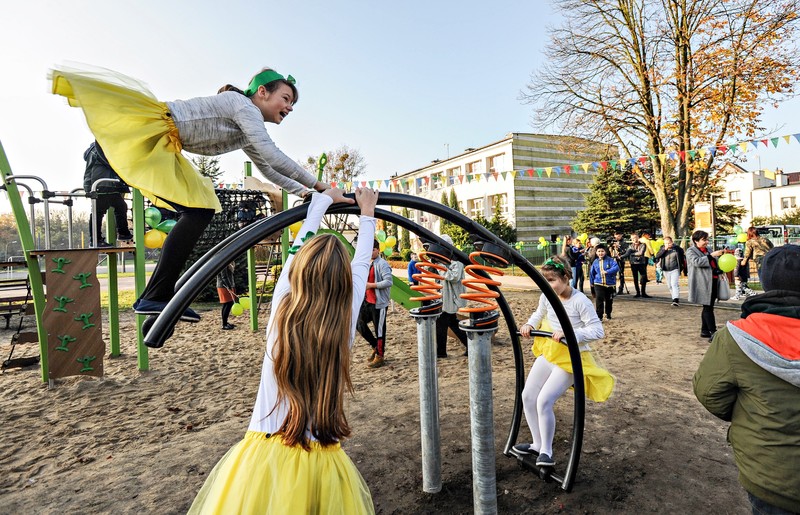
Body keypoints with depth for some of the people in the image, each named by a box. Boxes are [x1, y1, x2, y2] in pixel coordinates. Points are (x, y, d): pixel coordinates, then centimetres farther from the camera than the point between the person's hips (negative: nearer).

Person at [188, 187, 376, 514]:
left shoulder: (282, 308, -10)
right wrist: (367, 215, 21)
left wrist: (322, 200, 20)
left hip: (264, 454, 0)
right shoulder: (346, 321, -10)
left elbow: (298, 247, 5)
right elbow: (361, 266, 6)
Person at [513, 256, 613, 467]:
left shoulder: (580, 301, -20)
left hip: (571, 358, -7)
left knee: (544, 401, -16)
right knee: (527, 396, 5)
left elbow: (598, 330, -21)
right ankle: (538, 444, 24)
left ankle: (546, 452, 5)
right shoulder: (546, 296, -3)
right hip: (548, 353, 7)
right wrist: (530, 324, -3)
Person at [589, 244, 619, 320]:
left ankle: (608, 314, 33)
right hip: (599, 284, 1)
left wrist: (607, 271, -30)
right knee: (599, 300, -11)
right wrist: (592, 281, 16)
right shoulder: (595, 262, 3)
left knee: (609, 300, 13)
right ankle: (599, 316, -7)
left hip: (610, 283, -1)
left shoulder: (610, 260, -6)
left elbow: (616, 268, -21)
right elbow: (592, 272, 13)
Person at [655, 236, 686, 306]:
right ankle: (675, 299, 23)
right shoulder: (662, 248, 4)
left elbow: (683, 258, 7)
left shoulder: (677, 248, -4)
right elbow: (657, 256, -10)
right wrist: (664, 249, -17)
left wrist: (683, 268, 10)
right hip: (666, 270, 4)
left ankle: (676, 299, -22)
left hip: (675, 270, -4)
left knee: (674, 284, -17)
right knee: (670, 285, 11)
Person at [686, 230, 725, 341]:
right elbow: (697, 261, -22)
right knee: (708, 308, -10)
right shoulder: (691, 251, -4)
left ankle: (704, 331, 19)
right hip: (703, 284, -8)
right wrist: (711, 255, -24)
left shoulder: (707, 250, 20)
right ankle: (713, 333, -11)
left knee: (708, 308, 12)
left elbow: (715, 264, 30)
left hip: (713, 282, 8)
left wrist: (721, 270, 13)